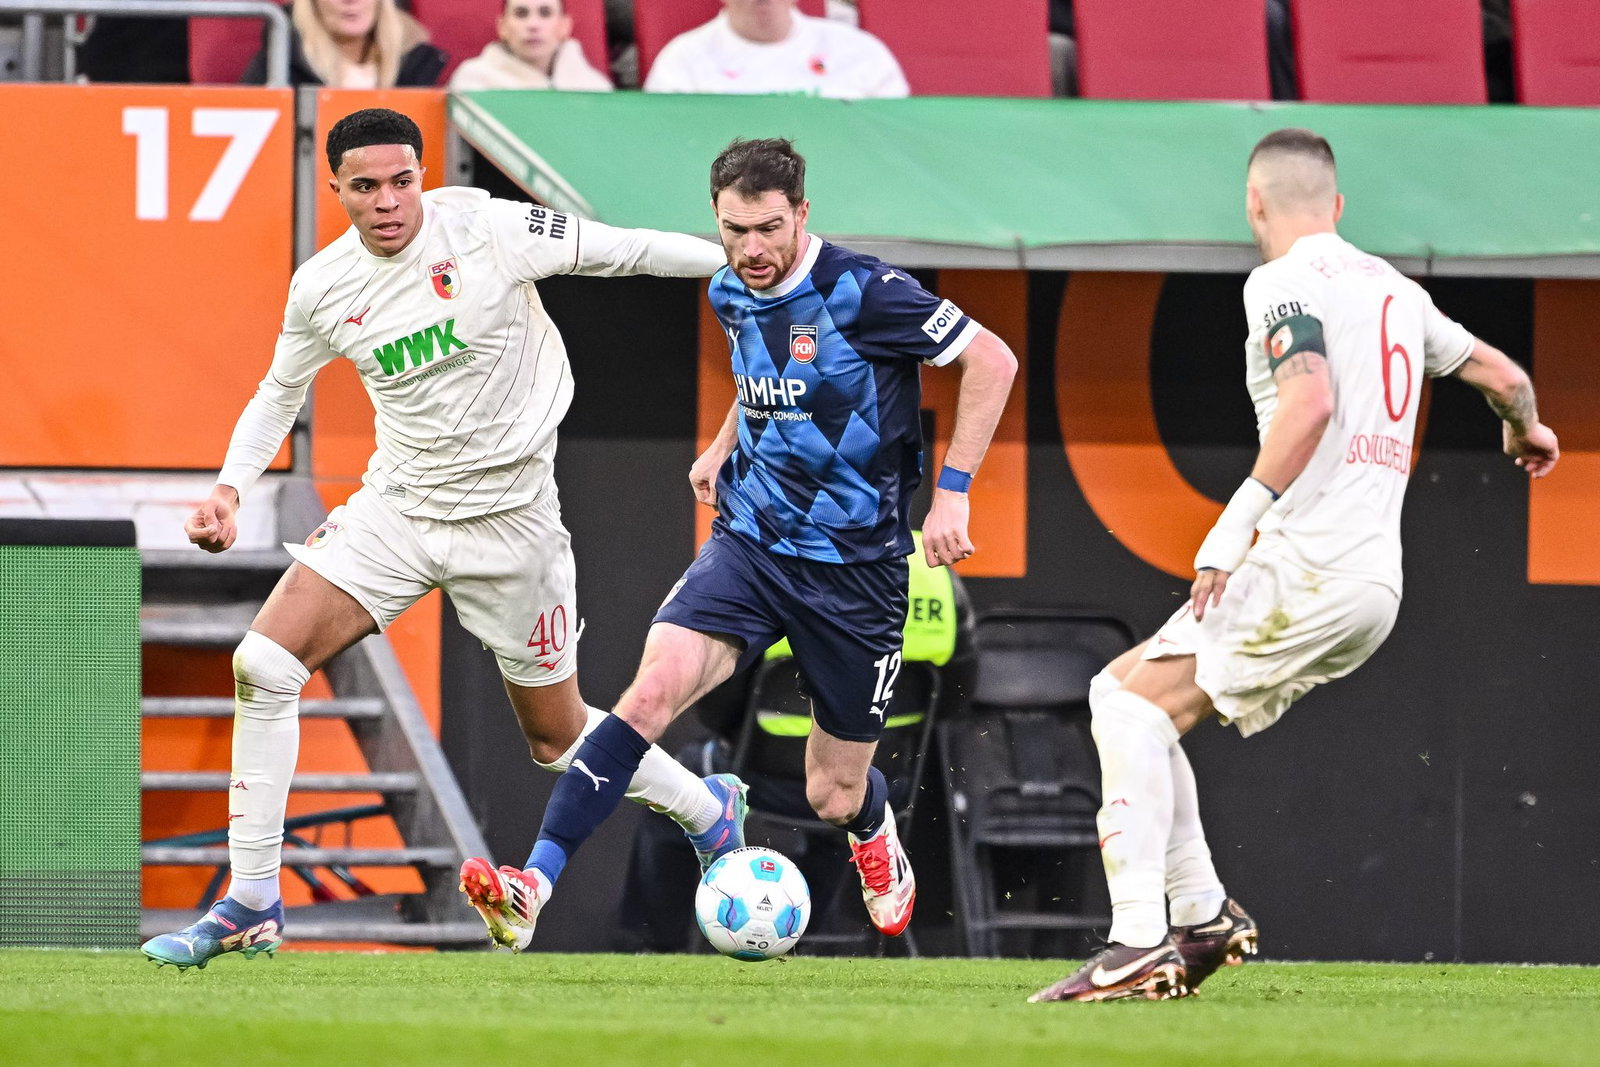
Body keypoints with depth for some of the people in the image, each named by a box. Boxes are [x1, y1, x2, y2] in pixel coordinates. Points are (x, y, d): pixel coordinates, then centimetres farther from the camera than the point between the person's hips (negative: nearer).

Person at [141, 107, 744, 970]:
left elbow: (624, 251, -7)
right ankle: (250, 907, -5)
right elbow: (280, 393, 14)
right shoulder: (321, 288, -3)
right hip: (397, 505, 3)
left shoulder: (487, 231, -15)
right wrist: (230, 489, 0)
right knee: (262, 664, -14)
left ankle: (708, 810, 38)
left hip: (509, 518, -3)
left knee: (558, 739, 7)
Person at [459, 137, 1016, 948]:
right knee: (652, 690, -23)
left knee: (833, 797, 7)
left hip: (855, 566, -4)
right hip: (749, 540, 4)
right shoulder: (732, 294, 3)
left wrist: (951, 493, -14)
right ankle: (534, 886, -30)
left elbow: (992, 361, -12)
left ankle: (877, 842, 48)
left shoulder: (860, 293, -17)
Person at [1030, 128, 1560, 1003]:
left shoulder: (1284, 282, -4)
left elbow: (1311, 400, -21)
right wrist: (1527, 429, 53)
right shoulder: (1393, 290, 20)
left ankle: (1138, 945, -24)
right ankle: (1202, 917, 13)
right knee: (1122, 694, 15)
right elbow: (1500, 373, 30)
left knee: (1136, 706, -13)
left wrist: (1237, 521, -22)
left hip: (1311, 566, -9)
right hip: (1377, 579, 9)